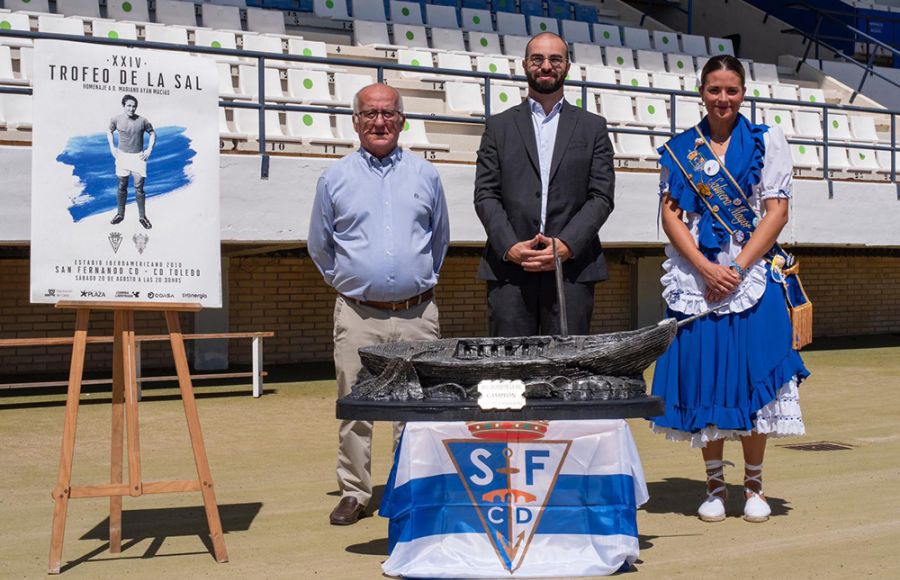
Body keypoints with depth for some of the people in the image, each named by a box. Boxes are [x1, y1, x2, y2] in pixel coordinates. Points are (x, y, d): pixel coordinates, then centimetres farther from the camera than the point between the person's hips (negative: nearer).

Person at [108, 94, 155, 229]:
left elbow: (152, 133, 6)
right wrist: (112, 147, 5)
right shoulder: (116, 119, -5)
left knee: (139, 188, 0)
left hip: (138, 157, -1)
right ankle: (120, 214, 23)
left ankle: (142, 217, 10)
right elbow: (110, 132, 14)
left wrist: (149, 150, -2)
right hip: (122, 156, 1)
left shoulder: (142, 121, -9)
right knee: (122, 187, 10)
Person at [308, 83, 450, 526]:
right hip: (357, 315, 0)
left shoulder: (425, 175, 10)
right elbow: (319, 245, 17)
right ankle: (353, 493, 13)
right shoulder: (335, 178, 7)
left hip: (417, 314, 1)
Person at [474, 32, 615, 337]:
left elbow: (602, 197, 5)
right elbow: (485, 195, 6)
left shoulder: (593, 127, 13)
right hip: (509, 269, 0)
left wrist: (567, 244, -10)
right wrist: (509, 246, -9)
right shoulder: (499, 126, 14)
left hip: (572, 269, 0)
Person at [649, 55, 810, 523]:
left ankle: (753, 486, 12)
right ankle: (715, 485, 14)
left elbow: (777, 211, 0)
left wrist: (737, 267, -11)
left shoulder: (767, 142, 6)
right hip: (695, 277, 1)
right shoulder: (679, 148, 9)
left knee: (752, 376, -2)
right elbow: (670, 214, 2)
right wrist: (707, 269, -11)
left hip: (752, 275, -1)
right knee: (703, 377, 2)